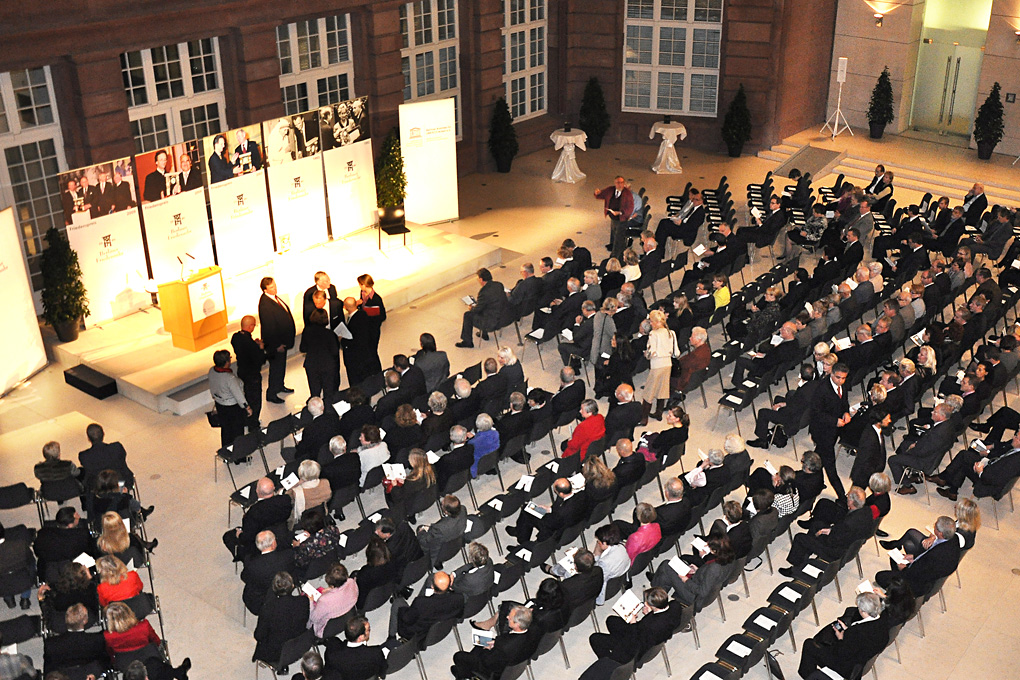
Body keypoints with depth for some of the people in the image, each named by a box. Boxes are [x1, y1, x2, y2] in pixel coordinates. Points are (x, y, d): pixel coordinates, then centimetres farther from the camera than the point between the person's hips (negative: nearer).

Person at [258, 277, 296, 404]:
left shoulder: (274, 296, -1)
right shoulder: (265, 304, -30)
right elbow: (268, 327, -26)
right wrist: (277, 345, -20)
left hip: (282, 339, 9)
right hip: (274, 342, -9)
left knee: (282, 364, 26)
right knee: (276, 367, 6)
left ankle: (280, 386, 47)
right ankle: (271, 394, 22)